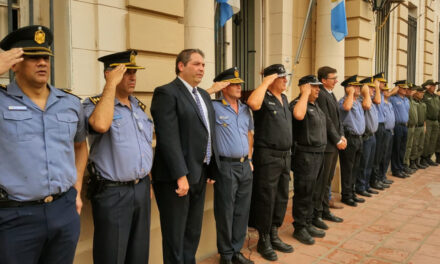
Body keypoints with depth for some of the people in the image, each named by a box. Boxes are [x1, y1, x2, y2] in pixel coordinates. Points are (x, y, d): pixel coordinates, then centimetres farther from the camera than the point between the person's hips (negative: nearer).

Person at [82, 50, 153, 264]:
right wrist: (111, 84, -22)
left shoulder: (139, 106, 12)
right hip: (112, 192, -6)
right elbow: (101, 125, -33)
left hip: (141, 188, 7)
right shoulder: (93, 104, -9)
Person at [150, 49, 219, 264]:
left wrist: (211, 169, 12)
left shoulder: (204, 95, 15)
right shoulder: (166, 93, -11)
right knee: (175, 235, 6)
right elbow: (168, 138, -19)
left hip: (200, 173, 8)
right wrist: (181, 175, -23)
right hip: (176, 176, -8)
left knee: (193, 233, 19)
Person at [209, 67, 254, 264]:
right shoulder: (214, 107, -6)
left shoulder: (245, 109, 14)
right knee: (225, 213, 3)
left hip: (245, 166, 6)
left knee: (242, 211, 12)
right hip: (226, 166, -6)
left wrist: (249, 159, 16)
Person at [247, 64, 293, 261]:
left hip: (285, 155, 9)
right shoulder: (264, 99, -11)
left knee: (281, 198, 15)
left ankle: (274, 236, 29)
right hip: (268, 156, -8)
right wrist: (265, 82, -22)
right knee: (266, 199, 1)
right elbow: (252, 103, -36)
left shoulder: (284, 99, 15)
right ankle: (263, 241, 15)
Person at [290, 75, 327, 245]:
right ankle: (299, 228, 12)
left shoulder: (315, 105, 16)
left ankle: (308, 224, 29)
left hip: (318, 154, 9)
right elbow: (298, 115, -37)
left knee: (313, 193, 16)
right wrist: (305, 94, -24)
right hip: (305, 155, -9)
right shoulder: (297, 103, -13)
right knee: (303, 193, -1)